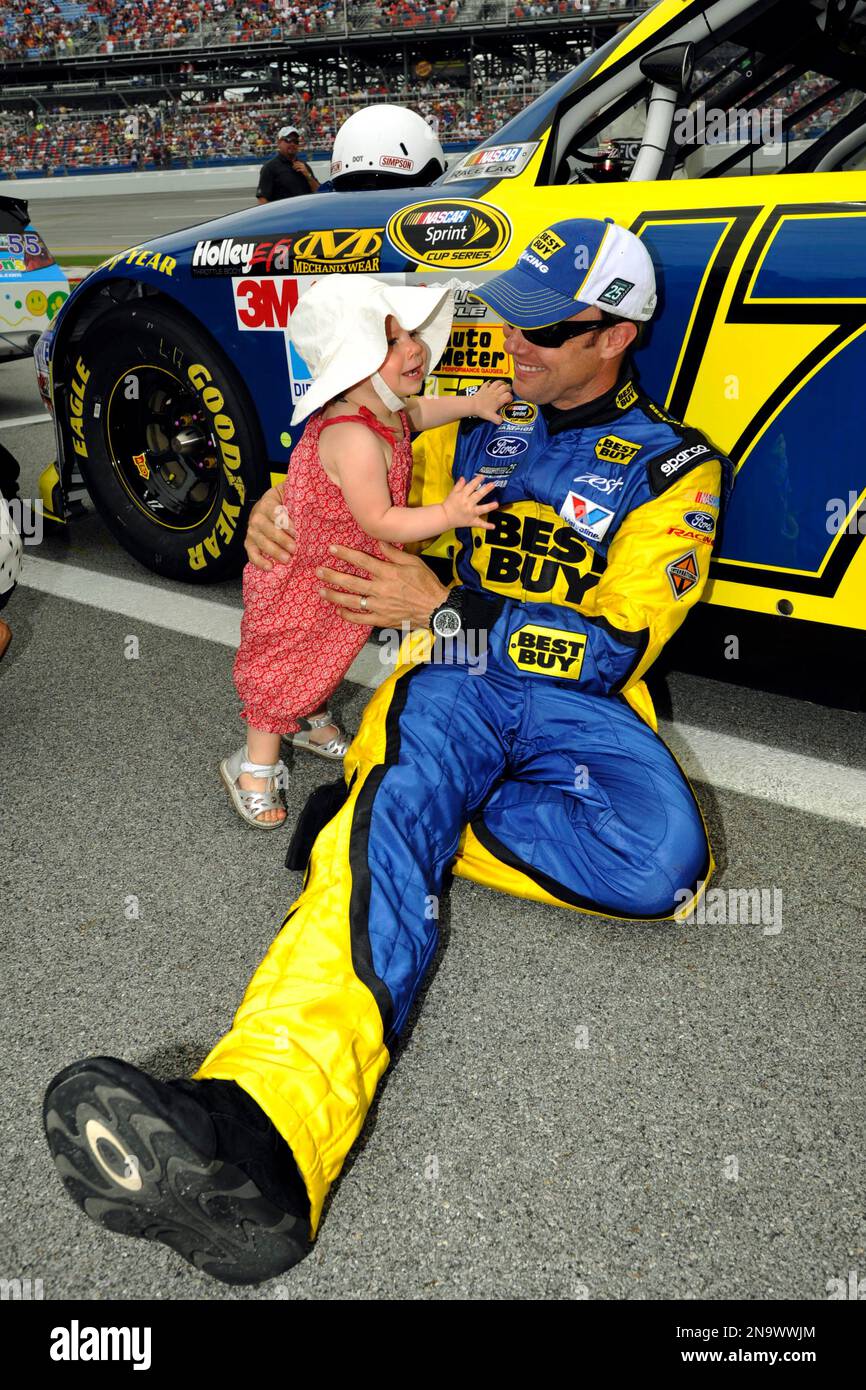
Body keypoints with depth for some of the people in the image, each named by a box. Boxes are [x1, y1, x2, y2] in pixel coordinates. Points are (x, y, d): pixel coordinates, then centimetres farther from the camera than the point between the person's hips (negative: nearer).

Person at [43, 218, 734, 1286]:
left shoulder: (676, 466, 7)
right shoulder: (482, 428, 20)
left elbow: (612, 647, -4)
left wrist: (448, 608, -12)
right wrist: (277, 504, 7)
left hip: (579, 699, -1)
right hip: (453, 681, 1)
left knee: (663, 862, -34)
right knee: (388, 842, -34)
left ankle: (386, 807, -22)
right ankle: (254, 1138, -54)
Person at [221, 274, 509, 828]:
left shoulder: (383, 410, -6)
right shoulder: (354, 439, -38)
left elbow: (415, 412, 18)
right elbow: (378, 521, -33)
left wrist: (473, 403, 7)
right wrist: (447, 514, -35)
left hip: (340, 573, 9)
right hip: (300, 580, -9)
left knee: (322, 657, 29)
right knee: (282, 665, 8)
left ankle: (314, 722, 54)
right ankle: (257, 765, 26)